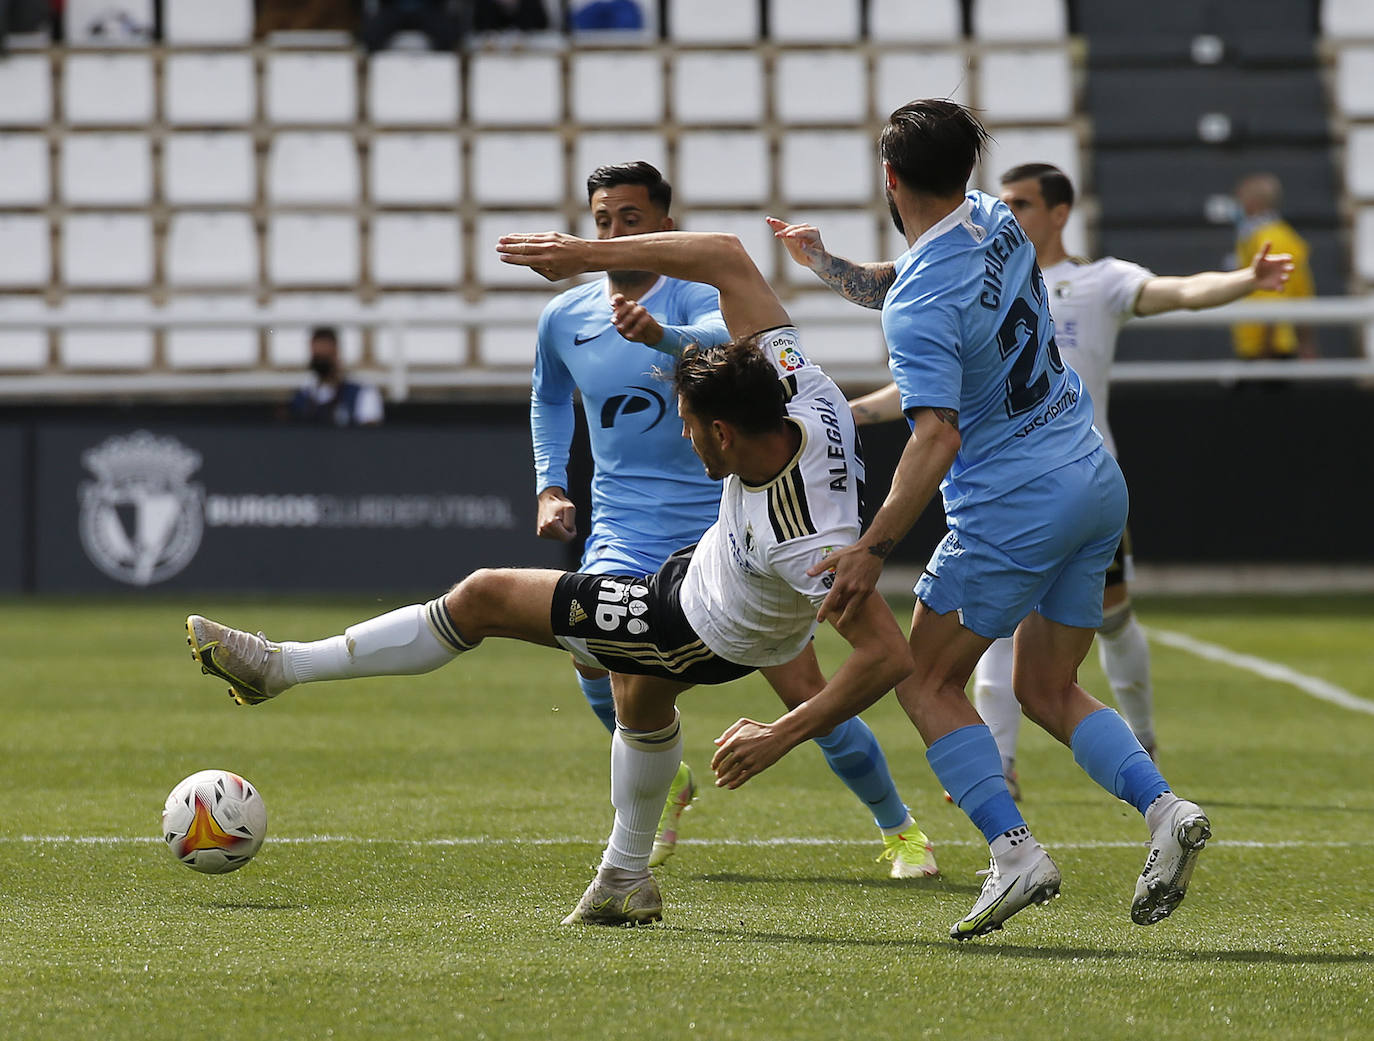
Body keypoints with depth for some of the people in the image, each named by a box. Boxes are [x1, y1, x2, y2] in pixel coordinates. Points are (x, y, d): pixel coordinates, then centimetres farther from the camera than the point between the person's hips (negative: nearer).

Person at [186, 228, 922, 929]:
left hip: (708, 630, -8)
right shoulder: (791, 383, -28)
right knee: (638, 690, 37)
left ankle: (280, 666, 9)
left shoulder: (809, 542, -45)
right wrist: (589, 255, -22)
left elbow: (889, 655, -44)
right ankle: (626, 878, 57)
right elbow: (726, 258, -20)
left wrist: (783, 736, -42)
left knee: (484, 597, -4)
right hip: (708, 567, 8)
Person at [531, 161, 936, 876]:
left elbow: (723, 333, -36)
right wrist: (549, 487, 13)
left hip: (725, 522, -3)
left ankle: (897, 827, 16)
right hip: (625, 530, 3)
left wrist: (660, 334, -57)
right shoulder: (564, 318, 5)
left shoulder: (693, 293, -10)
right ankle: (665, 779, 4)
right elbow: (549, 399, 27)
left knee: (806, 694, -6)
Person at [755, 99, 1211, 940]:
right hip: (1097, 484, 8)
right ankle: (1163, 808, -6)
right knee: (1048, 689, 14)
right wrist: (832, 264, 13)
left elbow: (939, 436, -28)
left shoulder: (920, 307, -19)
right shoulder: (996, 222, 5)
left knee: (929, 684, 3)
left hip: (1013, 512, -8)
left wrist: (873, 548, -28)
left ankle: (1014, 849, -11)